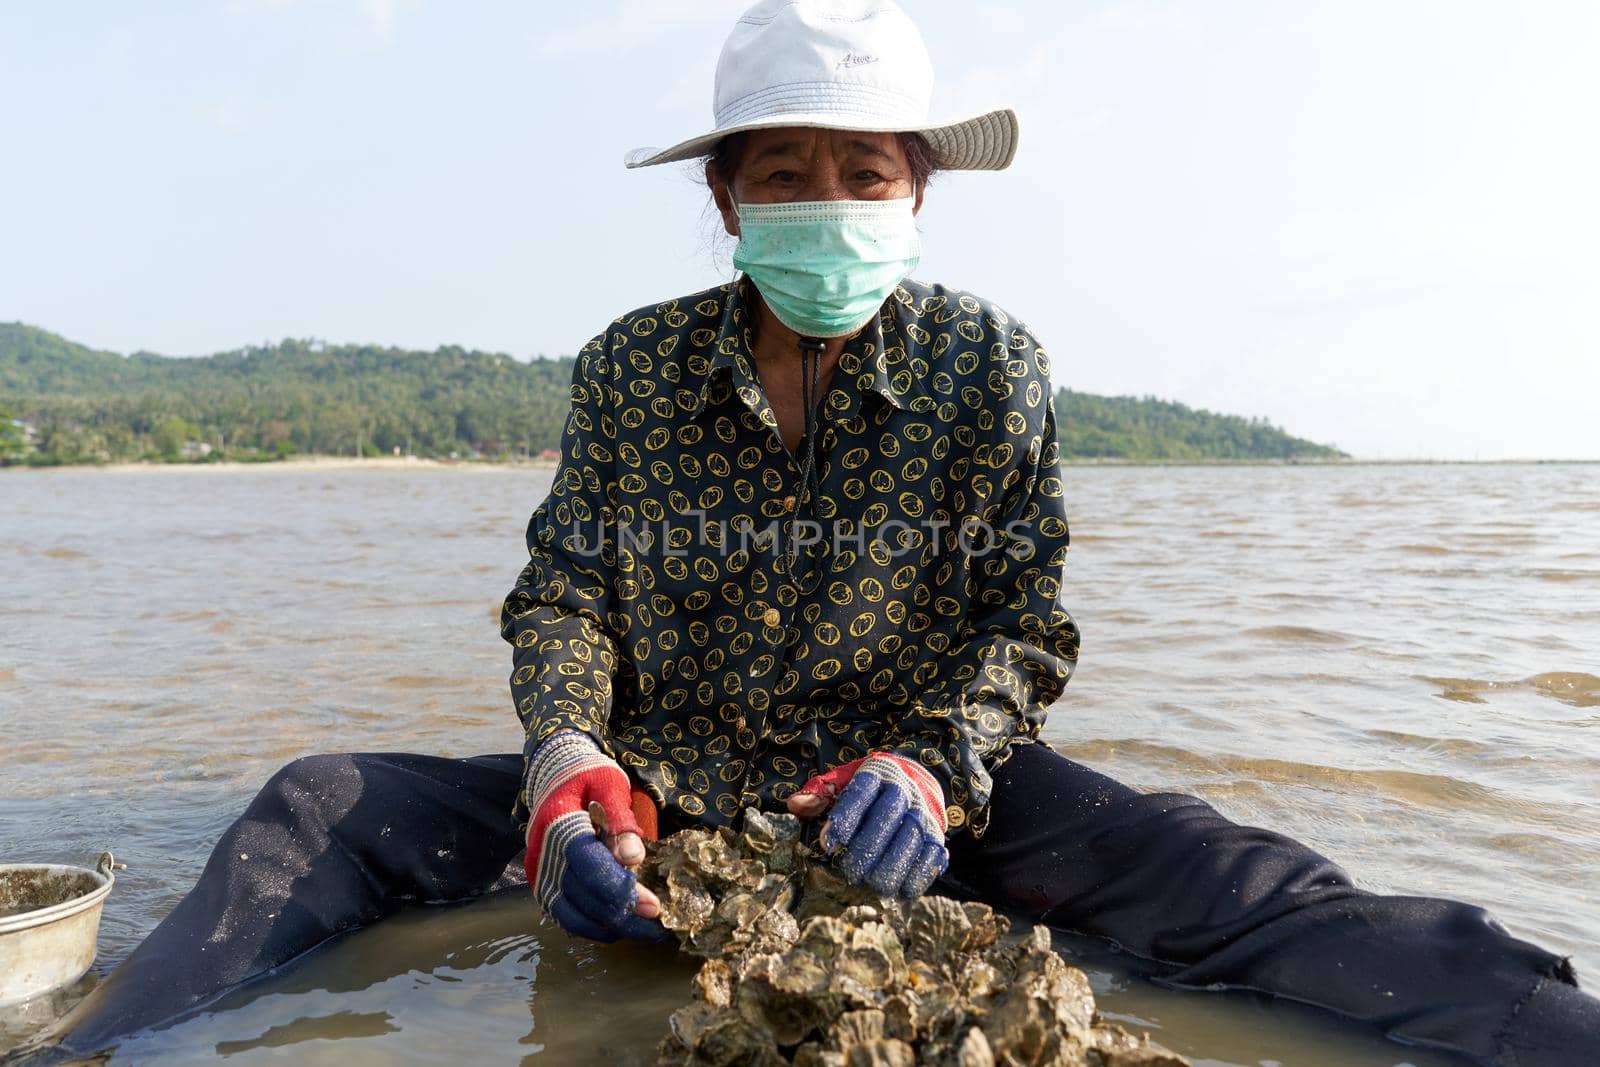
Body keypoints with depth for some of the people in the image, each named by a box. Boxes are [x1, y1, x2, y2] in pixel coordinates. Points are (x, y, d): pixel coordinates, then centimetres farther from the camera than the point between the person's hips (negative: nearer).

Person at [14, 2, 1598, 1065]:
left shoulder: (990, 367, -5)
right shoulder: (630, 368, -2)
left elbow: (1023, 624, -4)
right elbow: (564, 594, -1)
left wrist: (934, 762, -24)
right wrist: (568, 763, -21)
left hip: (899, 791, -1)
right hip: (656, 787, 2)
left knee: (1177, 864, -29)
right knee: (325, 809, -18)